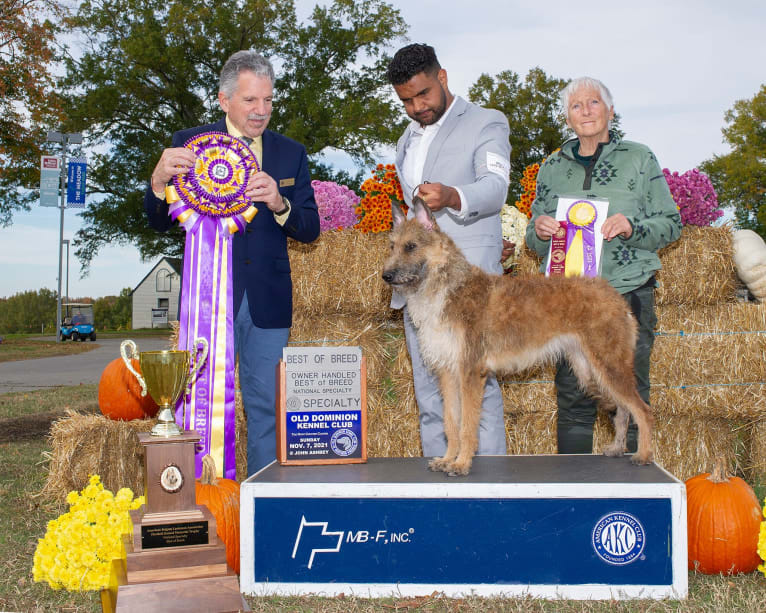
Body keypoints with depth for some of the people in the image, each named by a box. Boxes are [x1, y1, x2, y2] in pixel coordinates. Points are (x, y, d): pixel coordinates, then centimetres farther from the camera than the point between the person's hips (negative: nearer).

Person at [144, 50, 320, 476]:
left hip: (269, 301, 2)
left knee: (267, 405, 9)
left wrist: (279, 204, -20)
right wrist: (159, 181, -23)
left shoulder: (291, 154, 7)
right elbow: (161, 222, -1)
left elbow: (310, 230, 1)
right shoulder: (190, 143, 0)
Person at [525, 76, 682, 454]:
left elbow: (671, 224, 5)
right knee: (573, 398, 3)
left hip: (628, 292, -2)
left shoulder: (639, 159, 7)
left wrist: (632, 227, -14)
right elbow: (535, 241, 17)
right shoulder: (553, 167, 14)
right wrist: (539, 230, -6)